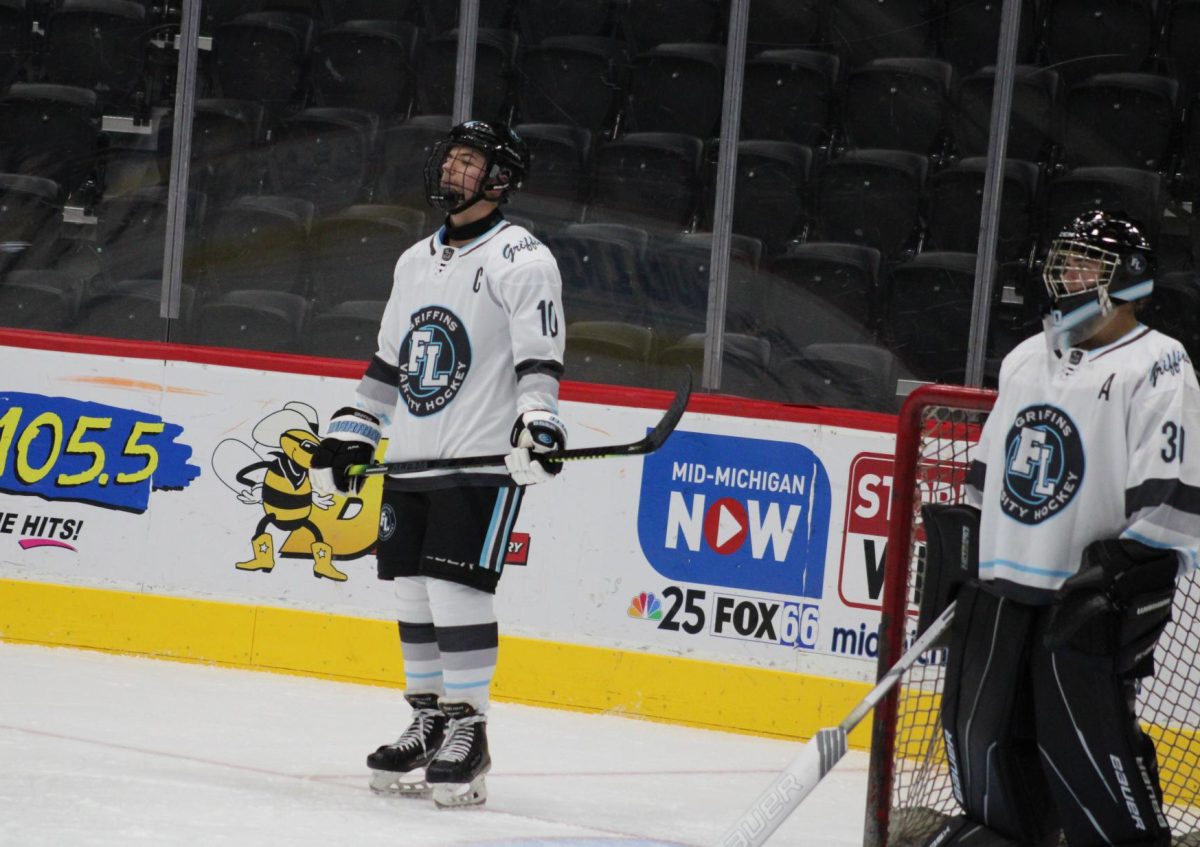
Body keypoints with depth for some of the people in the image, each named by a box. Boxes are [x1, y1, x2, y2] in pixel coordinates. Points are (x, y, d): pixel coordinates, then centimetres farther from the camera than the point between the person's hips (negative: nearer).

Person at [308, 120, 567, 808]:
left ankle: (467, 733, -5)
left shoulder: (520, 258, -6)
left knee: (457, 589, -12)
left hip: (483, 461, -8)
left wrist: (538, 420, -29)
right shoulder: (416, 262, 19)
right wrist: (351, 433, 21)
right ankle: (427, 722, 18)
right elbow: (389, 363, 25)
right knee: (412, 589, 8)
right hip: (411, 462, 8)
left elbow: (538, 354, -15)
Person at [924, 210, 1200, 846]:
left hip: (1086, 601, -7)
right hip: (1001, 590, 7)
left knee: (1088, 743, -12)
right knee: (981, 734, 10)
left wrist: (1124, 579, -20)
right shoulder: (1027, 359, 16)